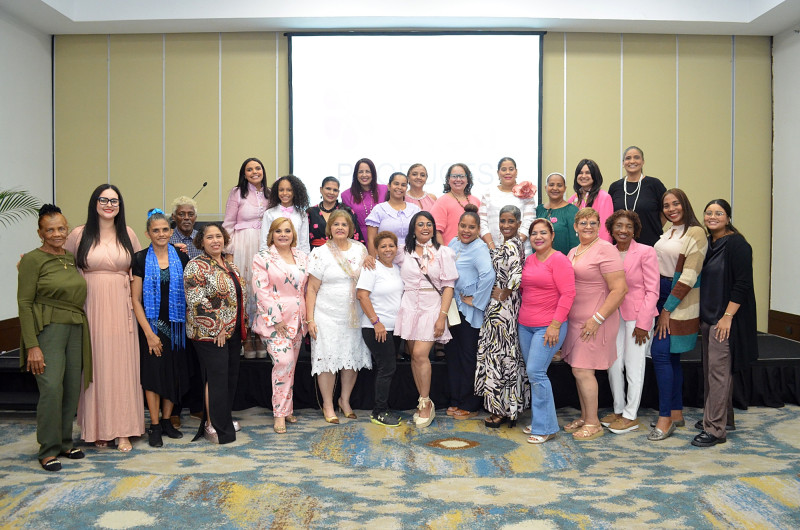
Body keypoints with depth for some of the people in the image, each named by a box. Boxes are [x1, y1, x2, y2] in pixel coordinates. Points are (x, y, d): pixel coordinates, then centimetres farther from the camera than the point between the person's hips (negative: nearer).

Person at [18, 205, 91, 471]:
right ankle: (48, 450, 2)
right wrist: (32, 346, -14)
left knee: (72, 389, 7)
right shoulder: (33, 260, -5)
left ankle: (65, 443, 21)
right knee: (51, 388, -11)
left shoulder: (72, 258, 12)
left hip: (75, 329, 6)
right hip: (48, 329, -6)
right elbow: (25, 304, -9)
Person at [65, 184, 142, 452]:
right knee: (96, 364, 2)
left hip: (121, 308, 1)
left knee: (122, 365, 2)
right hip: (92, 307, -1)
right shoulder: (80, 234, 3)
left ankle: (123, 430, 10)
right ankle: (98, 428, 14)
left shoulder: (127, 234, 9)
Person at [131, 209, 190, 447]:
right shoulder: (140, 259, -3)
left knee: (174, 373, 7)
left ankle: (166, 421, 22)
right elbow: (136, 299, -5)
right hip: (151, 324, -3)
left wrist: (189, 322, 2)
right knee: (153, 372, -1)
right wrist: (148, 332, -11)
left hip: (176, 325, 3)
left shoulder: (181, 258, 5)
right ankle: (154, 426, 11)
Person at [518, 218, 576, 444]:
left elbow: (568, 294, -15)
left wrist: (555, 324, -18)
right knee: (533, 372, 11)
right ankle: (538, 420, 24)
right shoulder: (529, 260, 12)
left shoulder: (559, 260, -10)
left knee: (536, 372, -11)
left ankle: (545, 427, 1)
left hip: (549, 326, -7)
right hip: (525, 325, 7)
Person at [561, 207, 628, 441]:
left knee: (583, 370, -6)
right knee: (579, 371, 12)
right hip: (575, 320, 8)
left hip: (595, 322, -8)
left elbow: (619, 289, -17)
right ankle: (584, 417, 24)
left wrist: (597, 319, -19)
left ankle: (593, 423, 7)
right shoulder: (573, 252, 14)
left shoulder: (604, 249, -12)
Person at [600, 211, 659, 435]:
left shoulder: (646, 252, -8)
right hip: (614, 315, 5)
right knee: (613, 364, 9)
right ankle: (618, 410, 26)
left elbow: (652, 291, -9)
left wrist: (643, 323, -13)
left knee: (633, 366, 2)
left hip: (637, 316, -5)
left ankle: (631, 416, 15)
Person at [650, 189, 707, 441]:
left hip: (680, 301, -7)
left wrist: (667, 309, -15)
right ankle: (676, 413, 19)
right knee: (670, 356, 10)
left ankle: (665, 418, -4)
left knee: (661, 353, -12)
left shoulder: (695, 233, -10)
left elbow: (689, 276, -15)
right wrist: (659, 305, 7)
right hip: (660, 295, 7)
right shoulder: (667, 232, 14)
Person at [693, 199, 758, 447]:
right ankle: (724, 417, 30)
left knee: (718, 370, -7)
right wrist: (701, 315, 14)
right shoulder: (705, 243, 11)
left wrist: (727, 316, -20)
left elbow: (742, 284, -17)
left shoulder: (736, 244, -11)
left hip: (726, 318, -8)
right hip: (707, 316, 8)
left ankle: (715, 429, -1)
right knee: (711, 369, 15)